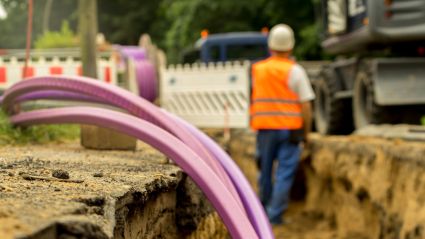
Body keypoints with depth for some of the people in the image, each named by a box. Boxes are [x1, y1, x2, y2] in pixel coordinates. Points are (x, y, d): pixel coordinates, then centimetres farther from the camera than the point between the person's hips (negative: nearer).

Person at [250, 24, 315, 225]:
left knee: (265, 171, 15)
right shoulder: (295, 71, -6)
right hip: (290, 129, -3)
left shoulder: (257, 69, 4)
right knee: (285, 173, 0)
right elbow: (306, 105, -7)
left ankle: (263, 211, 26)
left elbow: (253, 100, 6)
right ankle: (275, 214, -4)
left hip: (264, 128, 3)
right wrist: (306, 132, 3)